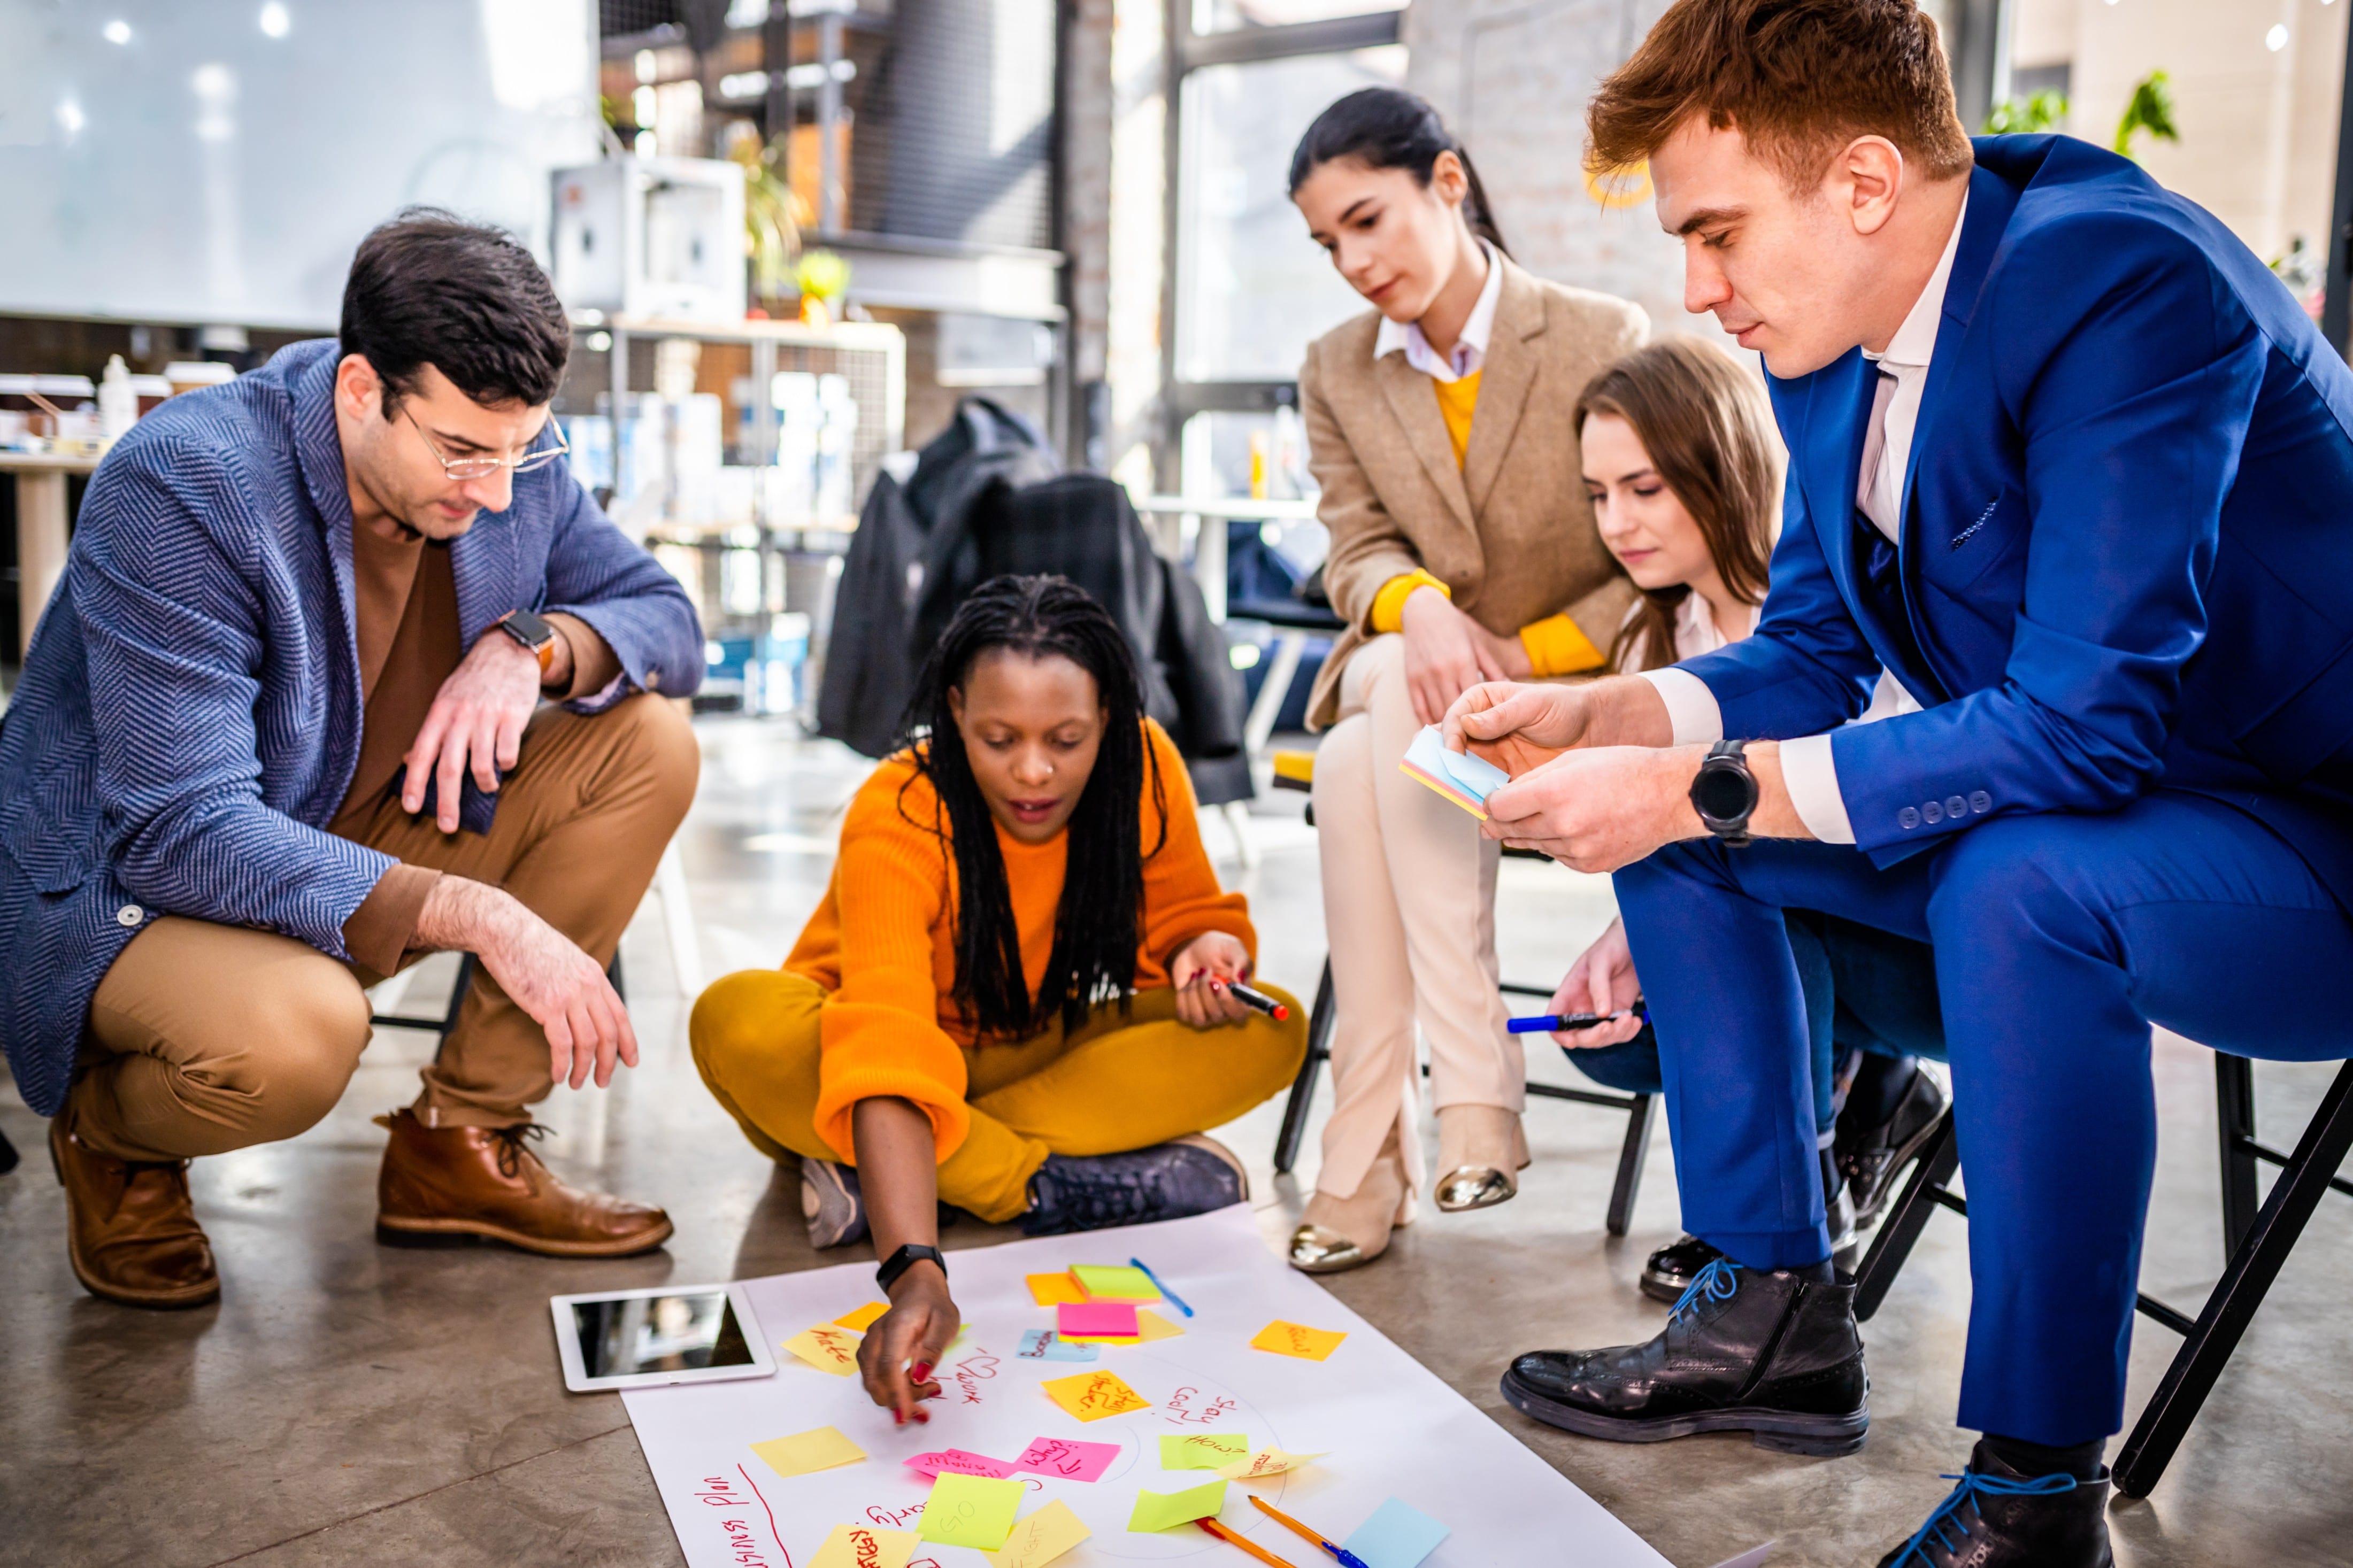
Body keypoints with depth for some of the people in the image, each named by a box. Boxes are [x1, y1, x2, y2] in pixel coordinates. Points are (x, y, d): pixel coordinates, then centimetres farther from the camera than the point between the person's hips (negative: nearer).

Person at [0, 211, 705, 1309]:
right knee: (294, 1035, -40)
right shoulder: (181, 487, -27)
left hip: (369, 840, 7)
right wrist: (481, 915, -40)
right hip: (123, 888, -7)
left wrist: (532, 644, -22)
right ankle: (112, 1134, 1)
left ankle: (460, 1145, -5)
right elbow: (182, 833, -32)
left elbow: (667, 619, 3)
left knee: (648, 745, -11)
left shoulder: (509, 458, -8)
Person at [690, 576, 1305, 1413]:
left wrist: (1208, 950, -28)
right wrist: (915, 1273, -57)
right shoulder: (897, 816, -31)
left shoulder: (1144, 765, -18)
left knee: (1269, 1035, -22)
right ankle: (1050, 1187, -26)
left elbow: (1188, 912, -2)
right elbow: (889, 1051, -44)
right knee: (739, 1025, -36)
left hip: (1044, 1053, 4)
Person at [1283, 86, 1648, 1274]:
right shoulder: (1336, 373, 8)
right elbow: (1356, 553, 2)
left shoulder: (1606, 341, -6)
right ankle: (1475, 1091, -32)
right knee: (1358, 761, -34)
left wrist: (1523, 653, -18)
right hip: (1406, 682, 4)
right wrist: (1418, 606, -22)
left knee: (1369, 757, -34)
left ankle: (1370, 1146, -32)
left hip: (1574, 691, -3)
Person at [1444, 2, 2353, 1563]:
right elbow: (1808, 655, 8)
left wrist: (1702, 792, -29)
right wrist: (1595, 716, -9)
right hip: (2061, 812, 9)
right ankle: (1777, 1317, 10)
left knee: (2016, 877, -37)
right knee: (1671, 793, 4)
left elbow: (2082, 721, -33)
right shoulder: (1833, 344, -1)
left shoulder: (2124, 281, -26)